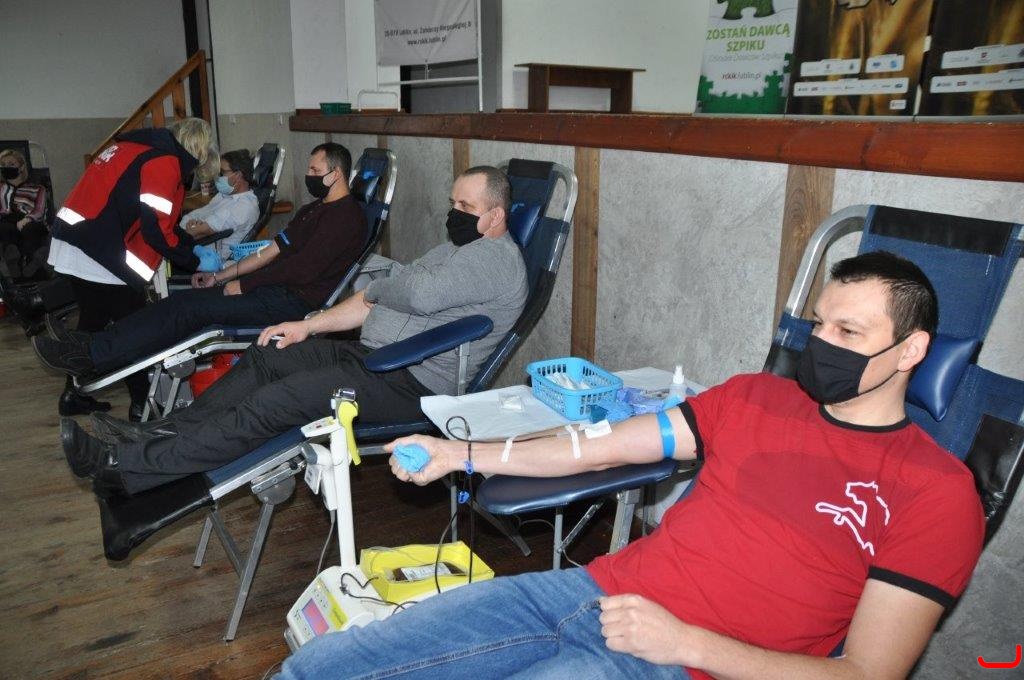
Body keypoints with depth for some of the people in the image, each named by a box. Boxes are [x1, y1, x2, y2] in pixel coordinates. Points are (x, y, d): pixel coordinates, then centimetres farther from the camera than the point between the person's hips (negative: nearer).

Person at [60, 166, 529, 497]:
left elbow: (419, 294, -27)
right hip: (371, 353, 10)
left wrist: (375, 290, -4)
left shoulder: (497, 257, -11)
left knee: (277, 401, -20)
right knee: (265, 358, 1)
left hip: (411, 381, -10)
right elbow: (374, 300, 20)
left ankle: (124, 467, -17)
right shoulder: (454, 249, 22)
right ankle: (164, 433, 2)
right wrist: (309, 326, 12)